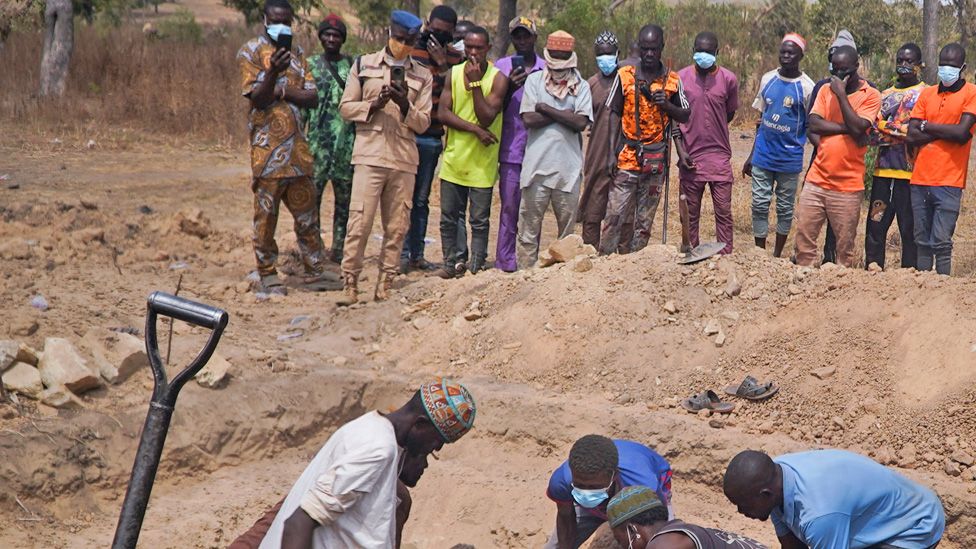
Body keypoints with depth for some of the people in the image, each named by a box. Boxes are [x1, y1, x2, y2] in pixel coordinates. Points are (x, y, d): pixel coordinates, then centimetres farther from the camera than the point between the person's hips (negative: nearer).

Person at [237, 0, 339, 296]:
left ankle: (315, 271, 13)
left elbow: (312, 98, 5)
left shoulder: (297, 53, 14)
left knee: (306, 212, 8)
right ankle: (267, 275, 8)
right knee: (266, 213, 0)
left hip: (297, 144, 5)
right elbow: (258, 99, -12)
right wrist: (273, 71, -28)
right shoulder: (251, 52, -2)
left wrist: (282, 92, -11)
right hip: (267, 146, -5)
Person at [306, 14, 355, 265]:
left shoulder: (354, 65, 7)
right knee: (312, 195, -3)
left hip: (347, 142, 1)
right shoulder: (311, 65, 5)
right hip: (318, 140, -1)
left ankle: (339, 249, 13)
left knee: (345, 197, 5)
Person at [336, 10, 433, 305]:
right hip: (369, 155, -2)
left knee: (397, 227, 3)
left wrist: (405, 105, -11)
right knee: (359, 223, -7)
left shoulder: (422, 76, 11)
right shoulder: (364, 65, 8)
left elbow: (423, 123, 8)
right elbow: (345, 107, 7)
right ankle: (350, 284, -1)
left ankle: (385, 285, 9)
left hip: (404, 159, 2)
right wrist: (374, 105, -10)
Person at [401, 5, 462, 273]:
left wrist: (443, 65, -12)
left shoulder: (454, 58, 7)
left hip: (432, 138, 3)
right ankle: (402, 252, 0)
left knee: (421, 199, 9)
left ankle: (417, 253, 13)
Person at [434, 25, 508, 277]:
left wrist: (475, 84, -18)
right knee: (449, 217, 9)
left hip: (482, 162, -3)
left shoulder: (498, 79, -6)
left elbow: (487, 118, -14)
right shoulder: (453, 74, 4)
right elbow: (443, 113, -4)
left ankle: (477, 268, 7)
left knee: (480, 220, 0)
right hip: (454, 159, 3)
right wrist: (475, 129, -14)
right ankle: (452, 263, 21)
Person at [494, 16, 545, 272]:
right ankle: (505, 262, 0)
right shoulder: (502, 67, 6)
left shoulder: (547, 69, 9)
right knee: (509, 206, -3)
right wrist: (510, 87, -14)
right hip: (511, 149, -1)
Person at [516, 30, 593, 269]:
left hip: (569, 167, 1)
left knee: (567, 229, 6)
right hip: (537, 165, -1)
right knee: (529, 228, 1)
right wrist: (565, 114, -7)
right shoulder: (535, 80, 5)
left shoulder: (581, 86, 7)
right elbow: (528, 119, -7)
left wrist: (545, 109, -8)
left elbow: (581, 123, -8)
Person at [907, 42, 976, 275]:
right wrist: (947, 132, -7)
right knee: (922, 242, 9)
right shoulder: (927, 94, 13)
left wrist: (926, 126, -2)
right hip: (920, 179, 5)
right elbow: (912, 136, 4)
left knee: (941, 243, -9)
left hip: (948, 182, -5)